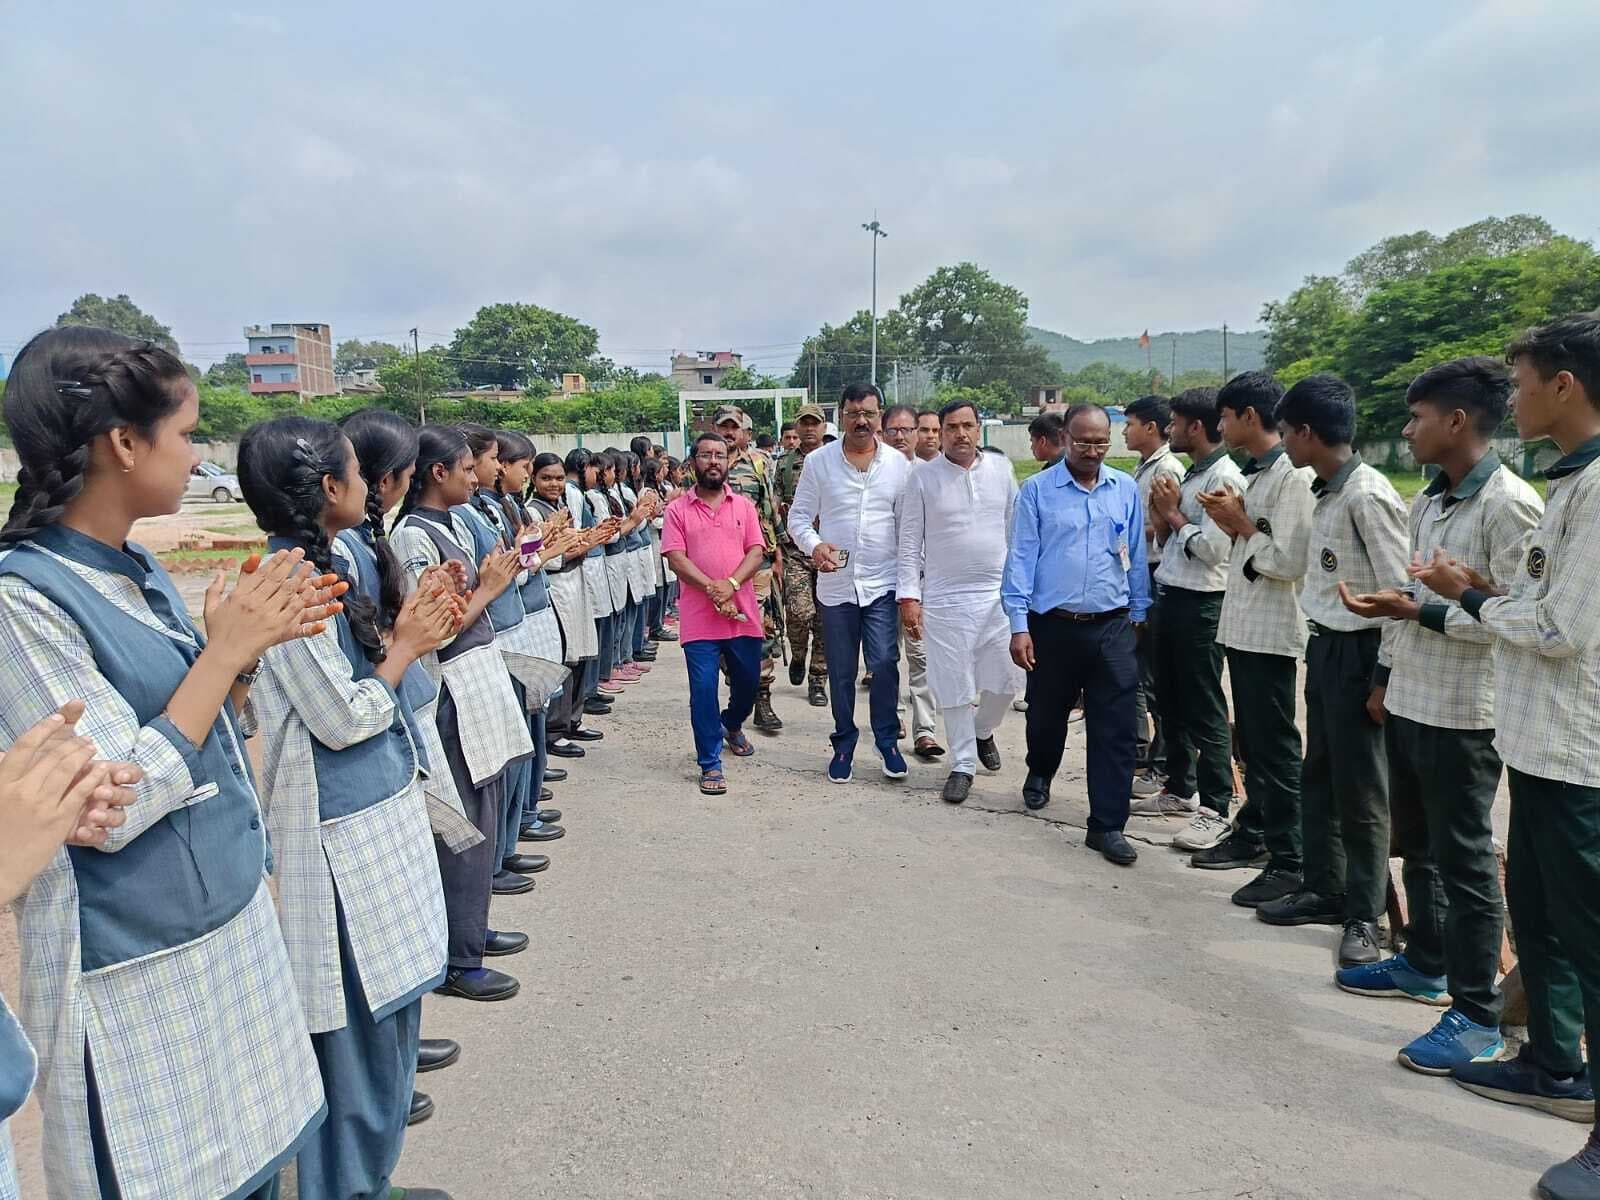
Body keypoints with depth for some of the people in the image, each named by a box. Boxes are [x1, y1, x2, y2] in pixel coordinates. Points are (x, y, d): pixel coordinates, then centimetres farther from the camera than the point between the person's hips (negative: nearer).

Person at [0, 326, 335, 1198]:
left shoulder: (139, 571, 5)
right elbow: (113, 806, -22)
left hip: (230, 926, 7)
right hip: (137, 971, -7)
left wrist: (250, 649, -3)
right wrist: (226, 649, -18)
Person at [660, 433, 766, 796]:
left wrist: (730, 584, -17)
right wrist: (712, 589, -18)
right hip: (698, 617, -3)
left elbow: (756, 552, 0)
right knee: (703, 690, -3)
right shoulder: (678, 509, 2)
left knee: (747, 682, 14)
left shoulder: (743, 506, 8)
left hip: (743, 613, 3)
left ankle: (731, 726, 46)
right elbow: (676, 559, -6)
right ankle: (710, 764, 8)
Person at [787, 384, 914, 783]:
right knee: (841, 671, 9)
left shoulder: (898, 464, 3)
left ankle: (887, 739, 12)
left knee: (884, 663, -8)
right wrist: (814, 545, -17)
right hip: (836, 582, 0)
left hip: (883, 582, 0)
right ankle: (844, 742, 25)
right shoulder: (818, 462, 0)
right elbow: (799, 517, 4)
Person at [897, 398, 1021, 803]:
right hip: (944, 599, -2)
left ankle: (982, 731, 37)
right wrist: (909, 596, -6)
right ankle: (963, 765, 20)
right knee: (954, 688, 4)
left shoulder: (1001, 469, 5)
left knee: (1007, 680, 6)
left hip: (998, 595, 2)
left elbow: (1017, 529, 11)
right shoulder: (923, 477, -2)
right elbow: (910, 542, -1)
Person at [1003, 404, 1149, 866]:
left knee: (1115, 728, -3)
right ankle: (1039, 775, 47)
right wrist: (1019, 626, -8)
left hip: (1112, 626, 1)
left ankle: (1107, 825, 5)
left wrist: (1138, 615, 13)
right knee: (1046, 714, 16)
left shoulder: (1126, 490, 6)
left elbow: (1136, 557, 12)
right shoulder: (1037, 490, -2)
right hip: (1052, 624, -1)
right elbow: (1021, 559, -4)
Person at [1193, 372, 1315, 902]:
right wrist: (1232, 523, 2)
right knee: (1250, 740, 19)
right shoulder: (1255, 473, 13)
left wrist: (1241, 525, -12)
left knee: (1275, 748, -2)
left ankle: (1288, 863, 7)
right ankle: (1252, 833, 32)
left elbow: (1289, 561, -24)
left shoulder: (1294, 476, -17)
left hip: (1271, 633, -10)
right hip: (1242, 626, 10)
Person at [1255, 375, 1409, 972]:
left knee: (1359, 790, 2)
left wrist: (1385, 677, -17)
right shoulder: (1327, 491, 10)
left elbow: (1399, 592, -19)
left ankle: (1363, 916, 15)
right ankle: (1323, 889, 31)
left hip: (1356, 651, -9)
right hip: (1324, 646, 9)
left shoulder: (1368, 496, -19)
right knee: (1318, 777, 17)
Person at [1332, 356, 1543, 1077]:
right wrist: (1386, 675, 17)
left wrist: (1420, 612, -23)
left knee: (1463, 861, 0)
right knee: (1417, 846, 20)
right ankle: (1425, 964, 37)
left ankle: (1476, 1015, 12)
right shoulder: (1426, 502, 10)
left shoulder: (1510, 505, -17)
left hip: (1462, 715, -8)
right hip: (1408, 703, 8)